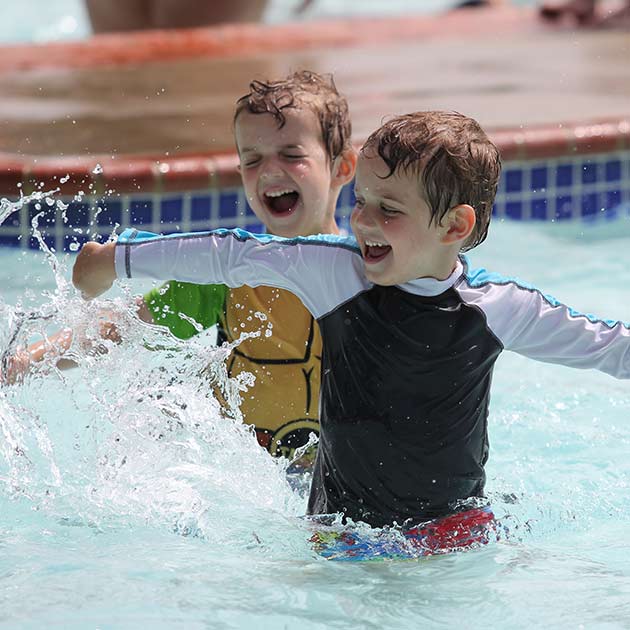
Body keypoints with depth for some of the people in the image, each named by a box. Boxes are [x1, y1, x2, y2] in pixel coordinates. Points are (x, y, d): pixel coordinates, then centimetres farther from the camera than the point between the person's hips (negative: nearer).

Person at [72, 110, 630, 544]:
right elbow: (233, 255, -2)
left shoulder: (499, 306, -8)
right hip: (344, 519, 0)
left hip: (455, 522, 0)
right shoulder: (336, 270, -9)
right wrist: (119, 257, 5)